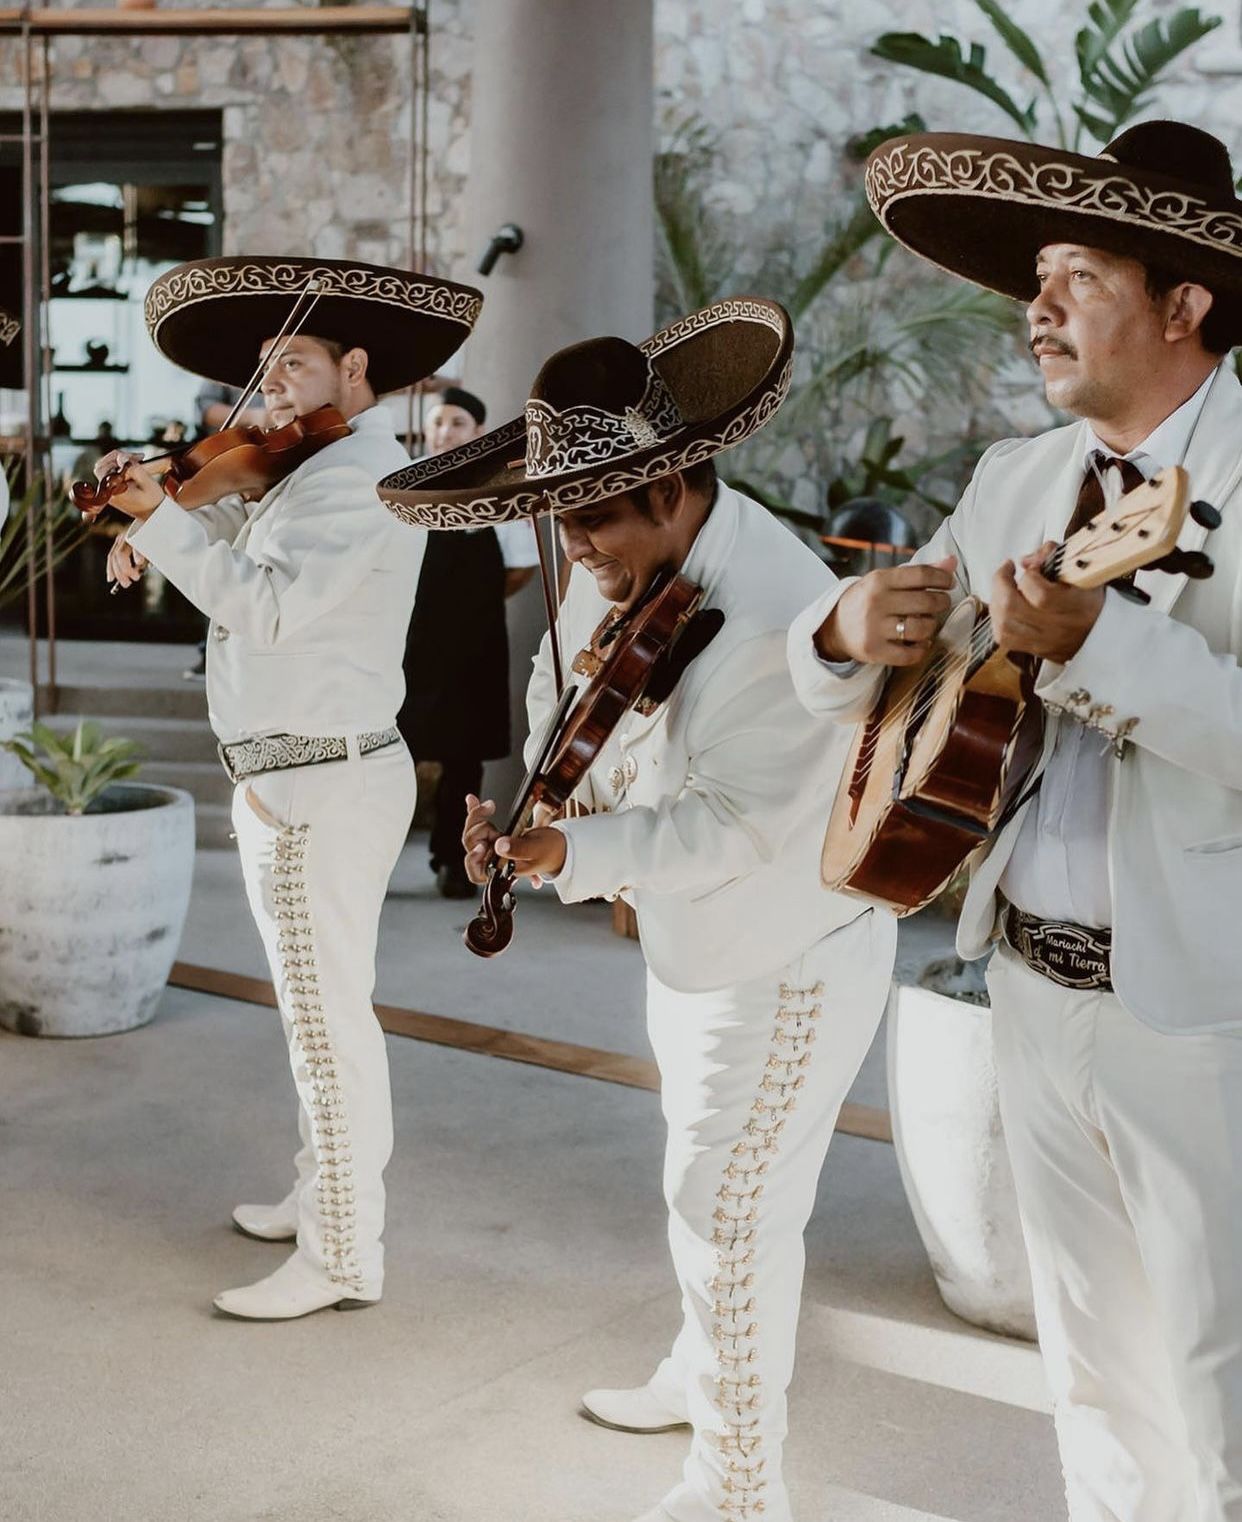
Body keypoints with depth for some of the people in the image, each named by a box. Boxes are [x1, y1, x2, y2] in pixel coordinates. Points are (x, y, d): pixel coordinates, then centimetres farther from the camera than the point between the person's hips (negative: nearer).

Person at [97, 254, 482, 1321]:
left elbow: (271, 602, -28)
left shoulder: (362, 474, -17)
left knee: (329, 1028, -4)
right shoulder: (315, 473, 16)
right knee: (322, 1015, 20)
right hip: (292, 781, 10)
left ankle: (343, 1259, 4)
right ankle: (324, 1198, 34)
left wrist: (162, 520, -24)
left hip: (323, 788, -10)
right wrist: (151, 536, 7)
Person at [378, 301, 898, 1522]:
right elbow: (559, 694, 5)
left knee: (727, 1212, 0)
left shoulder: (780, 618, -32)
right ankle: (707, 1372, 47)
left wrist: (578, 852, -34)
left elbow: (736, 824, -30)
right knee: (707, 1181, 25)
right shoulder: (625, 562, -6)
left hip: (786, 960, -8)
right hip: (693, 939, 9)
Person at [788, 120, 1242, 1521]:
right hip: (1033, 980, 7)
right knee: (1091, 1372, 21)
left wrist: (1097, 642, -35)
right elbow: (842, 671, 12)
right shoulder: (1015, 477, 8)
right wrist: (853, 627, -9)